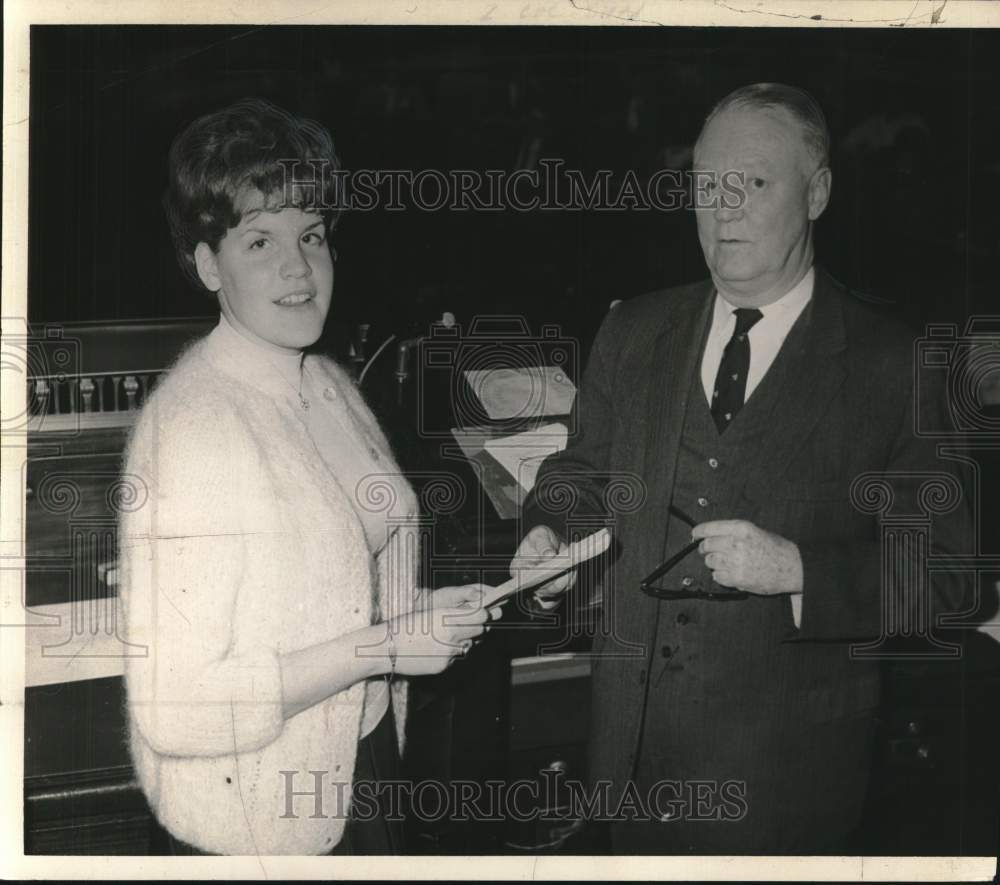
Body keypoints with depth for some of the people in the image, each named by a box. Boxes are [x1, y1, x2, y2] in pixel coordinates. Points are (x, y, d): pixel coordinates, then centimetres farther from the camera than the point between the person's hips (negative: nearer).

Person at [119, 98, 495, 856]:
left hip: (365, 757, 7)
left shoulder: (327, 383, 2)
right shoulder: (191, 426, -23)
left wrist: (418, 613, -2)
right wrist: (381, 646, -23)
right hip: (260, 816, -7)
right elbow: (176, 708, -26)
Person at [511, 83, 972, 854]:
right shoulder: (633, 333, 6)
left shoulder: (892, 366, -9)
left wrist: (798, 569, -23)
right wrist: (551, 530, -5)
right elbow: (585, 469, 16)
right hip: (632, 735, 4)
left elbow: (945, 571, -10)